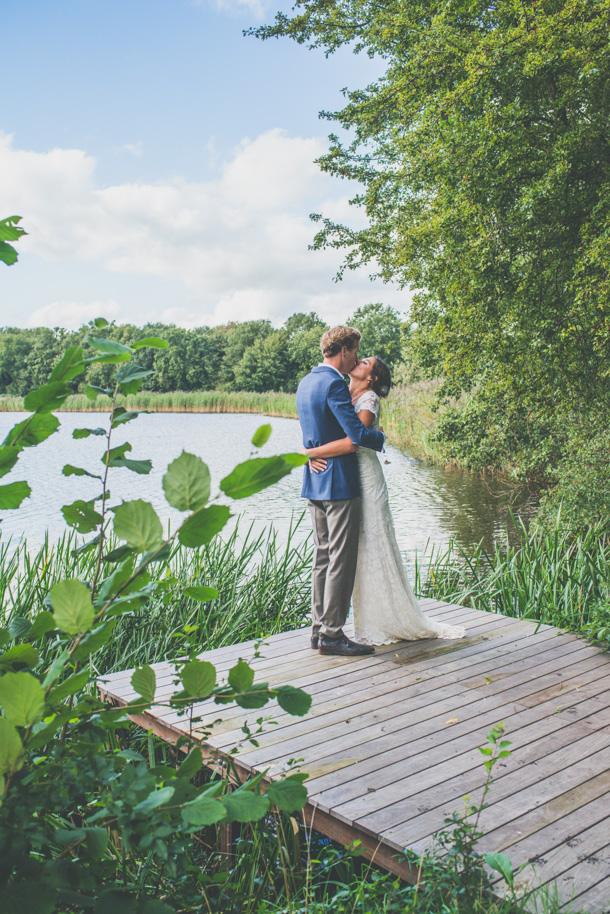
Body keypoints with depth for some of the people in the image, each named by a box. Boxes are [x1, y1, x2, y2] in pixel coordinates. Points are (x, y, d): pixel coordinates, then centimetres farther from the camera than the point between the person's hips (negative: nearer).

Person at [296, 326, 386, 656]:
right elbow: (357, 434, -22)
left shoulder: (305, 382, 14)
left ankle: (318, 629, 20)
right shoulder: (334, 384, -16)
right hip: (339, 483, -9)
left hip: (313, 482, 10)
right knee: (341, 559, -3)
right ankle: (332, 634, 3)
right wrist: (380, 438, -3)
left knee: (323, 556, 14)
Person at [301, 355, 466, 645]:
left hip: (365, 479, -7)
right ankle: (370, 622, 22)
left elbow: (351, 442, -25)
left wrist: (308, 452, -19)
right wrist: (311, 454, -10)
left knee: (373, 551, -1)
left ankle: (398, 622, 14)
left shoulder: (369, 399, -11)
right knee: (355, 553, 10)